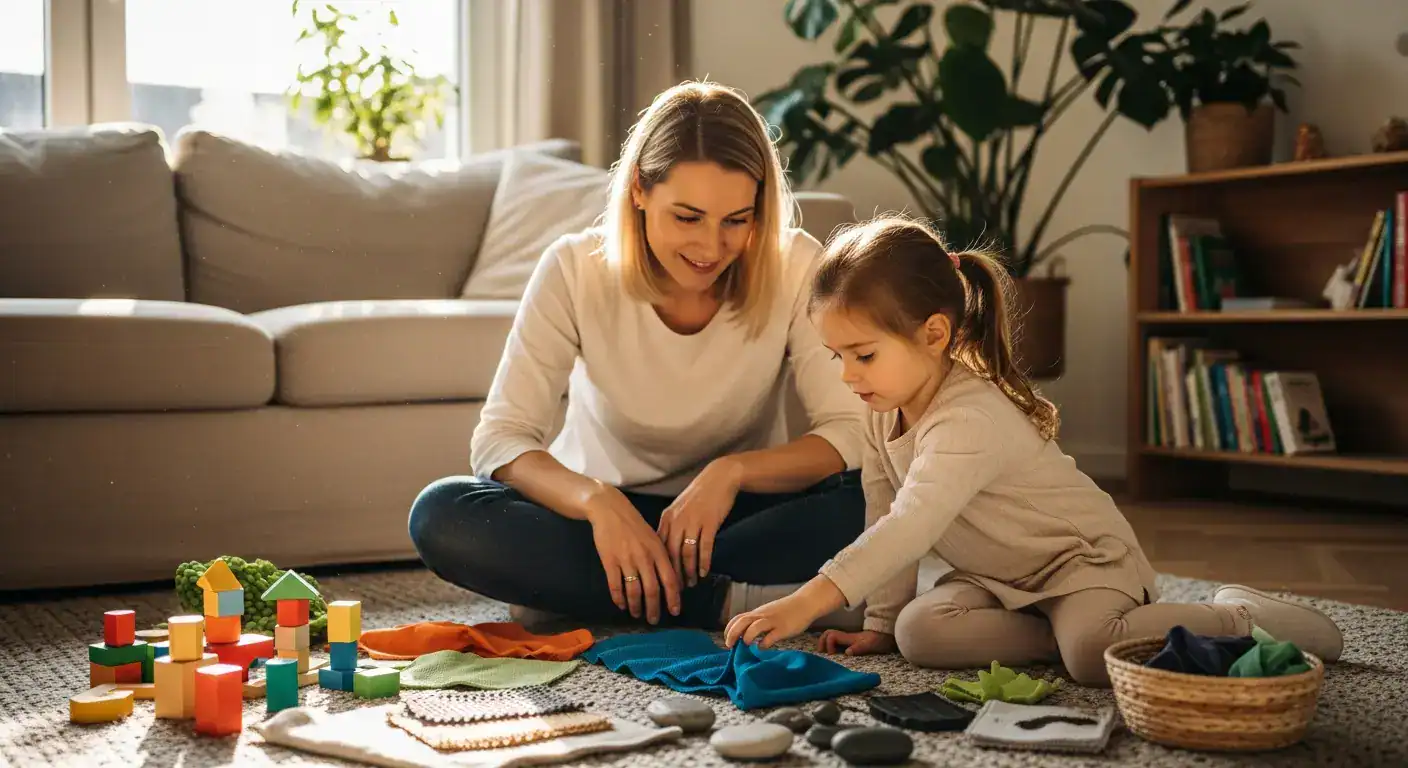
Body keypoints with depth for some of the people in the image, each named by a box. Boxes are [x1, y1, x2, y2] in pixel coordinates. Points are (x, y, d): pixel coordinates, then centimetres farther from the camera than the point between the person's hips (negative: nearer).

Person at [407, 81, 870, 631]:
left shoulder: (795, 267, -15)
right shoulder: (575, 270, -15)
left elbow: (852, 433, -16)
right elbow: (499, 439, -19)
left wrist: (733, 471, -34)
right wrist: (598, 500, -39)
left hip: (734, 513, 0)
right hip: (605, 512, 0)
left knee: (865, 502, -30)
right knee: (441, 515, -27)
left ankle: (568, 589, -23)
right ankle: (729, 602, -25)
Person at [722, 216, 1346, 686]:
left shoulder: (968, 419, -33)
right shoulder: (884, 410, -4)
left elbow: (910, 527, -45)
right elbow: (884, 518, 2)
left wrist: (808, 602, -53)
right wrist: (881, 623, 0)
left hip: (1084, 555, -7)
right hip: (996, 575, 8)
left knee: (1091, 655, -34)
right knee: (920, 631, -20)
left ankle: (1239, 619, -6)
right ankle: (1077, 631, -8)